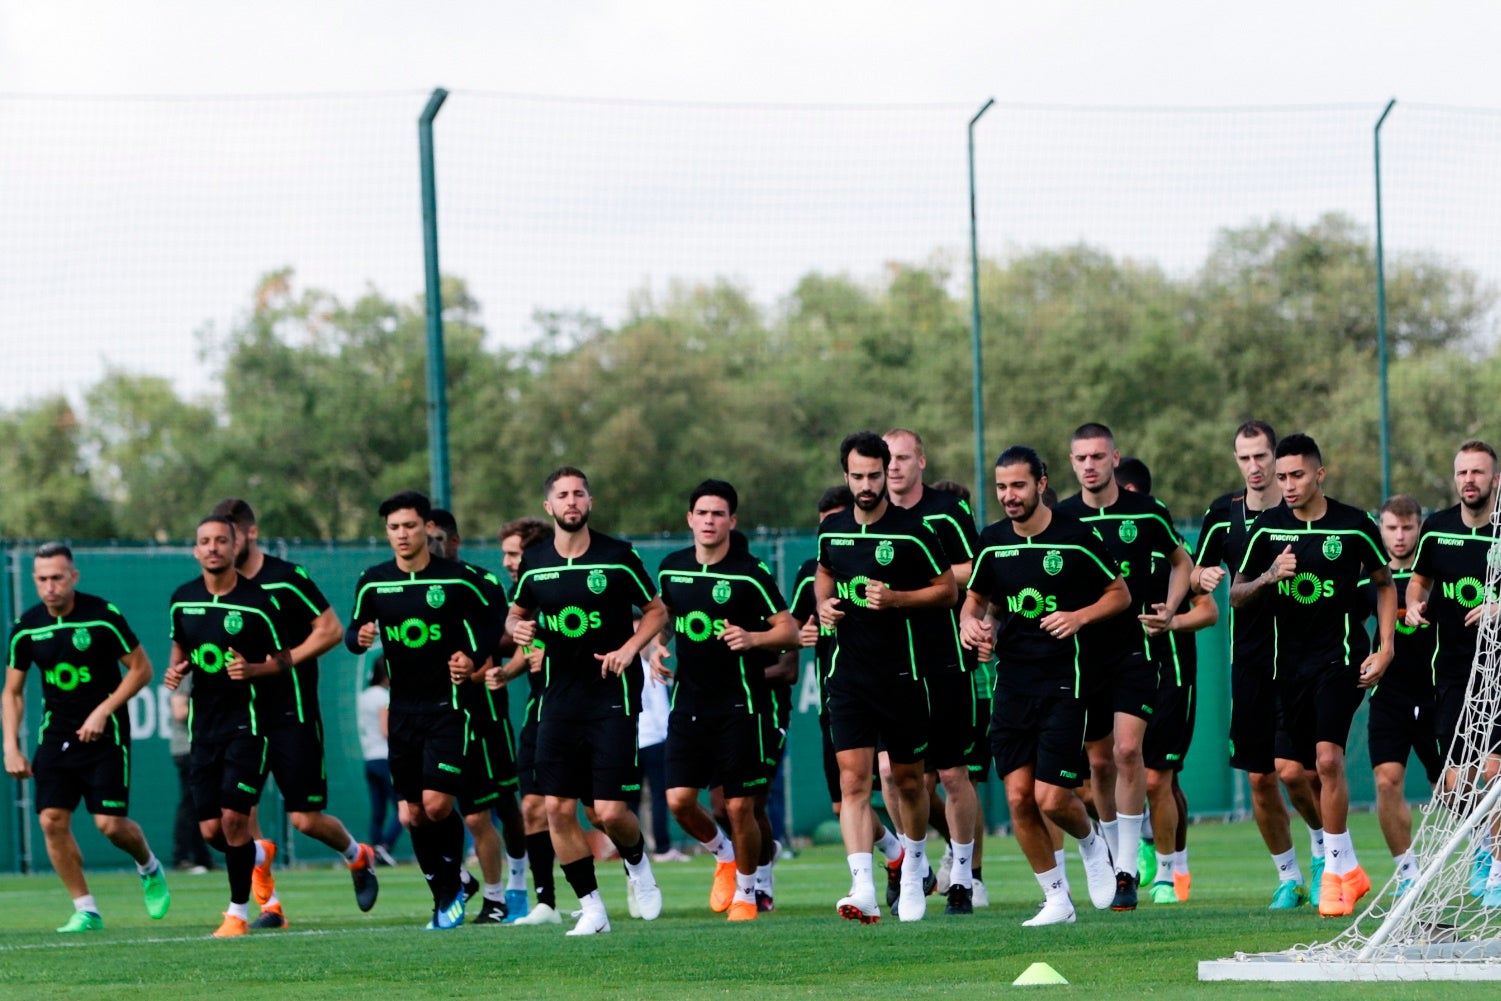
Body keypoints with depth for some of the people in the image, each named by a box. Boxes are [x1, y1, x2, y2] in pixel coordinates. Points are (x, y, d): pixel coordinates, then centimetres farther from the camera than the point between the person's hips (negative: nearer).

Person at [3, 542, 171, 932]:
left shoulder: (103, 616, -12)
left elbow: (141, 668, -5)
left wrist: (103, 711, -14)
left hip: (104, 733, -4)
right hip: (56, 734, 4)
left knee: (110, 824, -10)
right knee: (52, 820, -9)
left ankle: (149, 867, 24)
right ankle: (85, 910, 1)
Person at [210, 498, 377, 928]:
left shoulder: (286, 578, -8)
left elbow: (331, 630, -8)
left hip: (292, 711, -4)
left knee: (306, 819, -3)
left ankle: (357, 856, 29)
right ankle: (268, 904, -3)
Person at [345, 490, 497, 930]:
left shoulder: (458, 579, -6)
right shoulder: (373, 582, 4)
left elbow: (488, 624, 6)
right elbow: (353, 633, 12)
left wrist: (473, 659, -11)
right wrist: (359, 638, -11)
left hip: (448, 703, -4)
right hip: (403, 707, 4)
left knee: (436, 803, -16)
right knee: (412, 811, 4)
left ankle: (452, 884, 8)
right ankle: (444, 898, 20)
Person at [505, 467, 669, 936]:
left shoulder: (618, 557, -3)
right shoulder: (534, 563, 5)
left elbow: (657, 610, 6)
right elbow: (516, 612, 21)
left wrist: (630, 647, -10)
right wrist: (517, 627, -2)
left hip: (612, 698, -3)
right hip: (559, 700, 3)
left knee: (609, 812, -9)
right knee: (557, 808, -4)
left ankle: (637, 861, 25)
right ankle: (591, 908, 7)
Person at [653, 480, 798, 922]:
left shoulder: (750, 574, -9)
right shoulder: (672, 567, 6)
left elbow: (790, 632, -8)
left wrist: (752, 638, -26)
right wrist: (658, 647, 7)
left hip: (739, 705, -4)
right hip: (689, 702, 4)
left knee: (739, 806, -4)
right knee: (679, 800, -6)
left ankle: (745, 893, 16)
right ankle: (723, 854, 24)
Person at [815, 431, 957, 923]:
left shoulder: (911, 531, -8)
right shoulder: (832, 529, 5)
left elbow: (948, 589, -3)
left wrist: (896, 598, -18)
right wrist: (824, 604, 4)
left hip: (901, 673, -2)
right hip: (849, 674, 2)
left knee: (908, 781, 11)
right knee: (853, 779, -12)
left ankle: (914, 865, 38)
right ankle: (863, 890, -21)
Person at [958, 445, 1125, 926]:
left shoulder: (1076, 537, -7)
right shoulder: (992, 541, 6)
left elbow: (1120, 594, 2)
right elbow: (975, 597, 20)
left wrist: (1080, 616, -15)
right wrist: (971, 623, -2)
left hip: (1063, 681, -4)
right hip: (1012, 683, 4)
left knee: (1052, 799, -10)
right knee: (1018, 798, -2)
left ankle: (1091, 845, 24)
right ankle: (1057, 899, 11)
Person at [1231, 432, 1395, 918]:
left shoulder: (1354, 525, -4)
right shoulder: (1267, 528, 2)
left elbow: (1385, 583, 9)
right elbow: (1235, 596, 6)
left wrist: (1385, 649, 0)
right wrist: (1268, 577, -15)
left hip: (1341, 656, -4)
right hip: (1290, 660, 4)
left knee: (1328, 758, -20)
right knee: (1311, 769, 8)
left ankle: (1336, 872, -13)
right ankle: (1350, 869, 23)